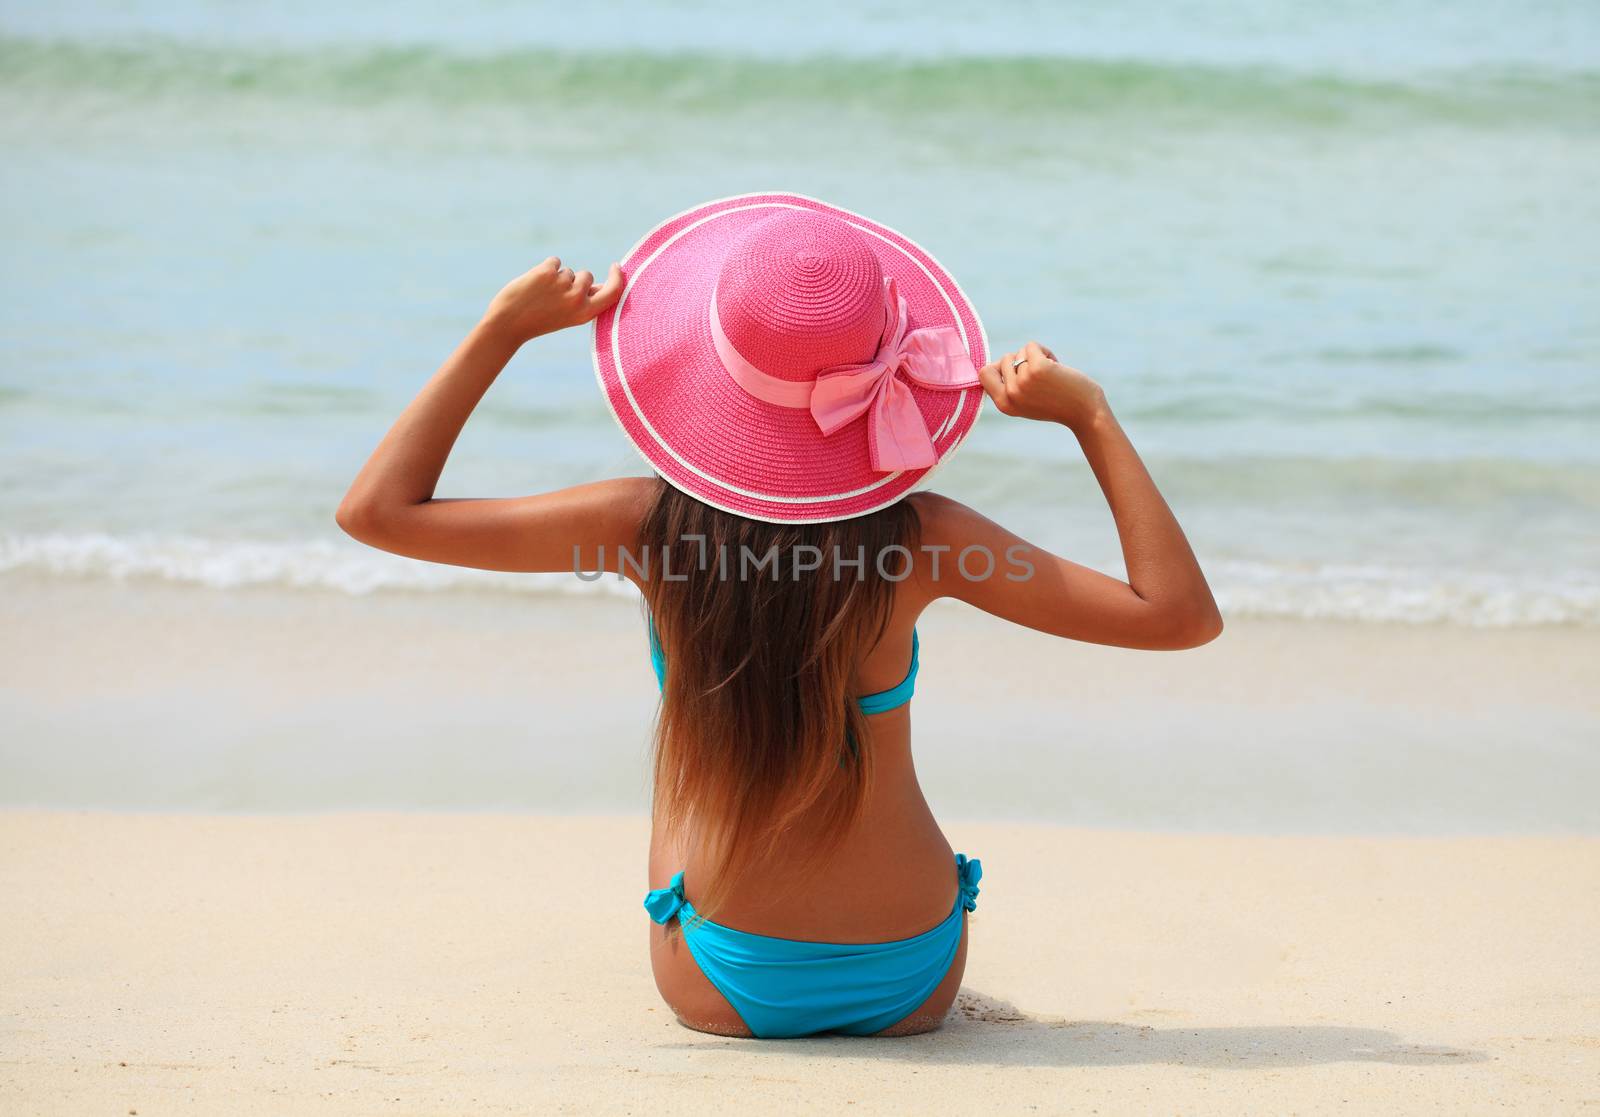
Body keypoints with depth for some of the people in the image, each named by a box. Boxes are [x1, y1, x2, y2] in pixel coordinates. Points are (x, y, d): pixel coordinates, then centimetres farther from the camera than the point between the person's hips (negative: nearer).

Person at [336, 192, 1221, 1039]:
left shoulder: (654, 527, -18)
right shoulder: (915, 536, -19)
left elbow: (376, 511, -11)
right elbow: (1182, 613, -14)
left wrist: (503, 329, -8)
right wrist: (1088, 414, -12)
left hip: (723, 994, 0)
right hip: (914, 990, 0)